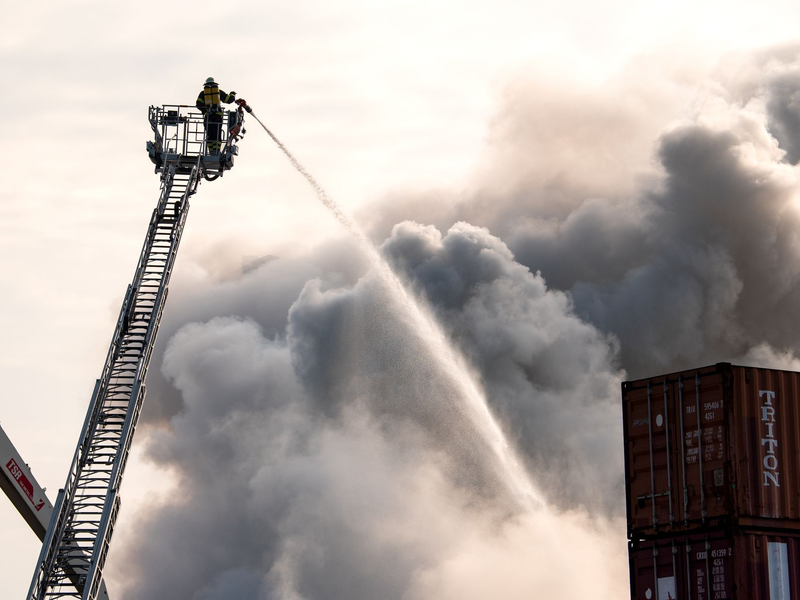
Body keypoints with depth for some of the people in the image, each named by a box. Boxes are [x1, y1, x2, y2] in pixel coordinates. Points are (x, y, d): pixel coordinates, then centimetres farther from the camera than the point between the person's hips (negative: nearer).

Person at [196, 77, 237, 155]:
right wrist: (232, 95, 37)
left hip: (208, 115, 0)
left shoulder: (203, 93, 12)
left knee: (209, 134, 3)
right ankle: (216, 149, -14)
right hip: (218, 114, 0)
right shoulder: (219, 91, 13)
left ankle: (211, 150, -5)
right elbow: (228, 99, 14)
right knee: (217, 134, 0)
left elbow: (199, 104, 0)